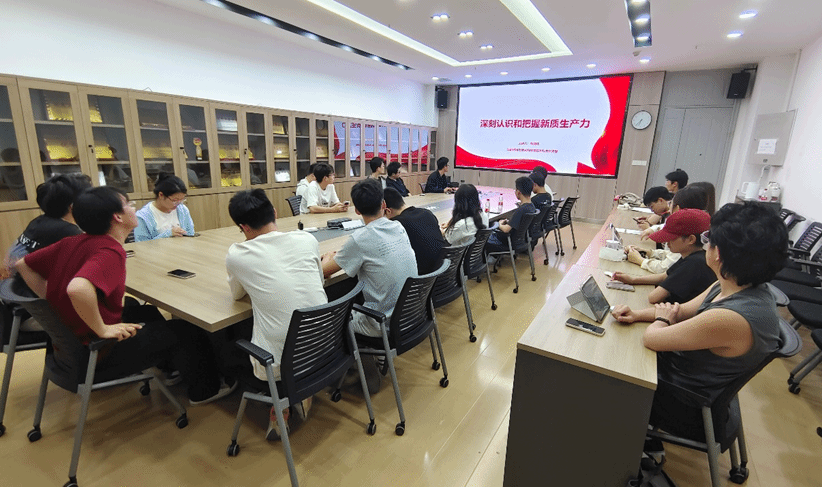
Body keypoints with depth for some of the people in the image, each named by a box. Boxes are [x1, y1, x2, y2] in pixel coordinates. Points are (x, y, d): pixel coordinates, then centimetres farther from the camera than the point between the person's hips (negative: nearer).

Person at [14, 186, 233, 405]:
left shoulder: (72, 242, -2)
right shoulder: (111, 251, -28)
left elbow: (23, 264, 8)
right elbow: (77, 288, -45)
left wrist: (55, 306, 8)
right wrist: (103, 330, -31)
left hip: (67, 339, 9)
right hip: (98, 350, -9)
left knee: (146, 312, 29)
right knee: (187, 331, 6)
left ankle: (169, 366, 45)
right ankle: (206, 390, 26)